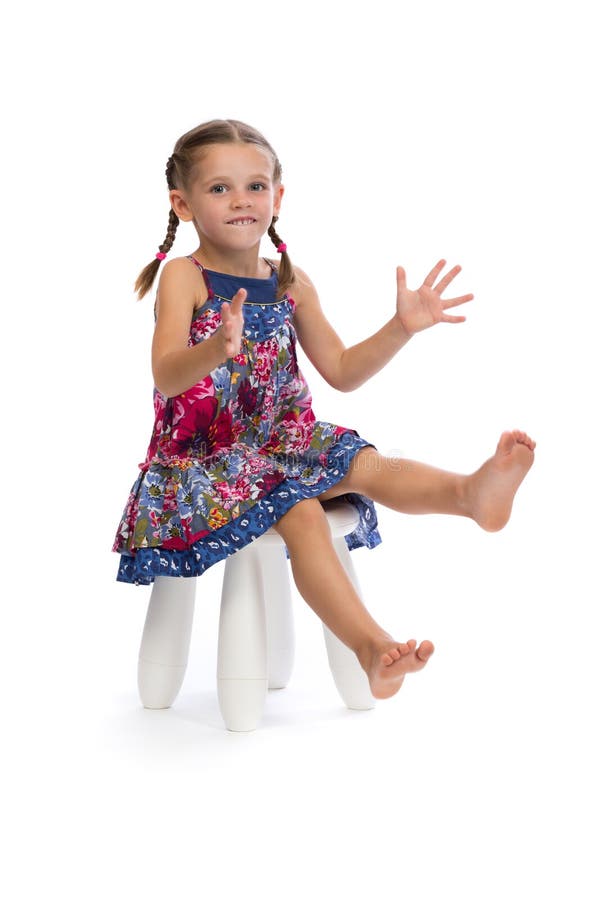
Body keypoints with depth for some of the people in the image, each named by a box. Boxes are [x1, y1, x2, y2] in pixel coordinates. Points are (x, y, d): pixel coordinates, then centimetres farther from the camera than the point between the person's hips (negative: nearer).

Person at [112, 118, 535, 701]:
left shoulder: (289, 282, 6)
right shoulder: (183, 276, -11)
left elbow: (340, 371, 11)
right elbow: (166, 378, -26)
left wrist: (401, 327, -3)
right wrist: (218, 349, -48)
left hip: (279, 439, 5)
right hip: (201, 452, -5)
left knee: (363, 464, -22)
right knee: (301, 512, -29)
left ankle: (471, 492, -49)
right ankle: (370, 646, -38)